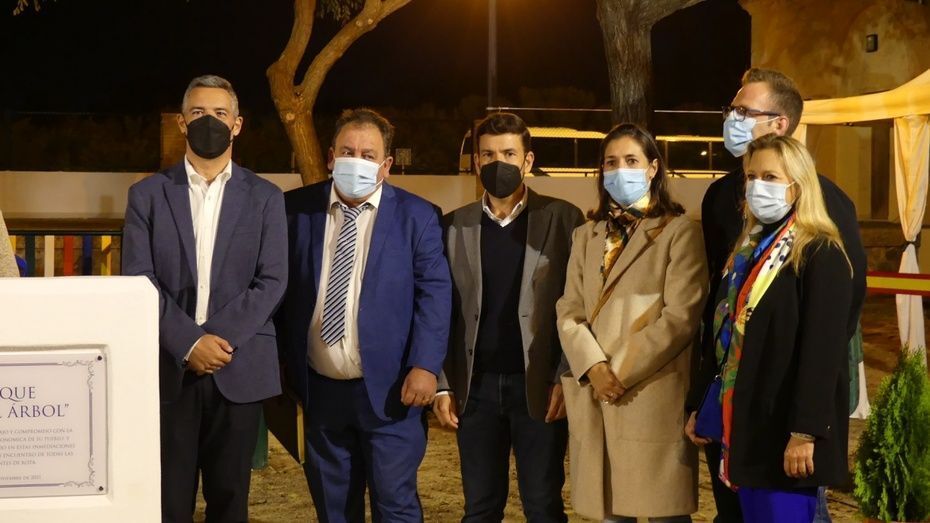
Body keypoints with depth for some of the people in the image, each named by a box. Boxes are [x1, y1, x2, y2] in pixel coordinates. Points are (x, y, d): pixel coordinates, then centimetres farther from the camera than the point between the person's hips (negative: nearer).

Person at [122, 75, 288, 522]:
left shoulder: (265, 198, 7)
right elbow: (138, 281, -2)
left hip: (239, 368, 0)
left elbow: (272, 281, -1)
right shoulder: (148, 195, 7)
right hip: (169, 368, 0)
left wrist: (218, 338, -13)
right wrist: (189, 343, -13)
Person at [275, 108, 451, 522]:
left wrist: (425, 365, -16)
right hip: (319, 388, 3)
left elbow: (434, 293, -6)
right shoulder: (296, 209, 3)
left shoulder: (416, 216, -3)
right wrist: (284, 364, 5)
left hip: (388, 387, -3)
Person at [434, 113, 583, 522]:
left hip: (539, 385, -2)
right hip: (475, 386, 2)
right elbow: (445, 311, 7)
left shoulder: (562, 219, -1)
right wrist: (443, 384, 2)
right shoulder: (455, 225, 7)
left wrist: (566, 379, -10)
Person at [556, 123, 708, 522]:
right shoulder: (586, 236, 17)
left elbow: (681, 316, -9)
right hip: (594, 398, 5)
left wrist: (622, 371, -13)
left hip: (654, 396, -5)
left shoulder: (679, 232, 0)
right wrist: (594, 368, -10)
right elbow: (569, 311, 8)